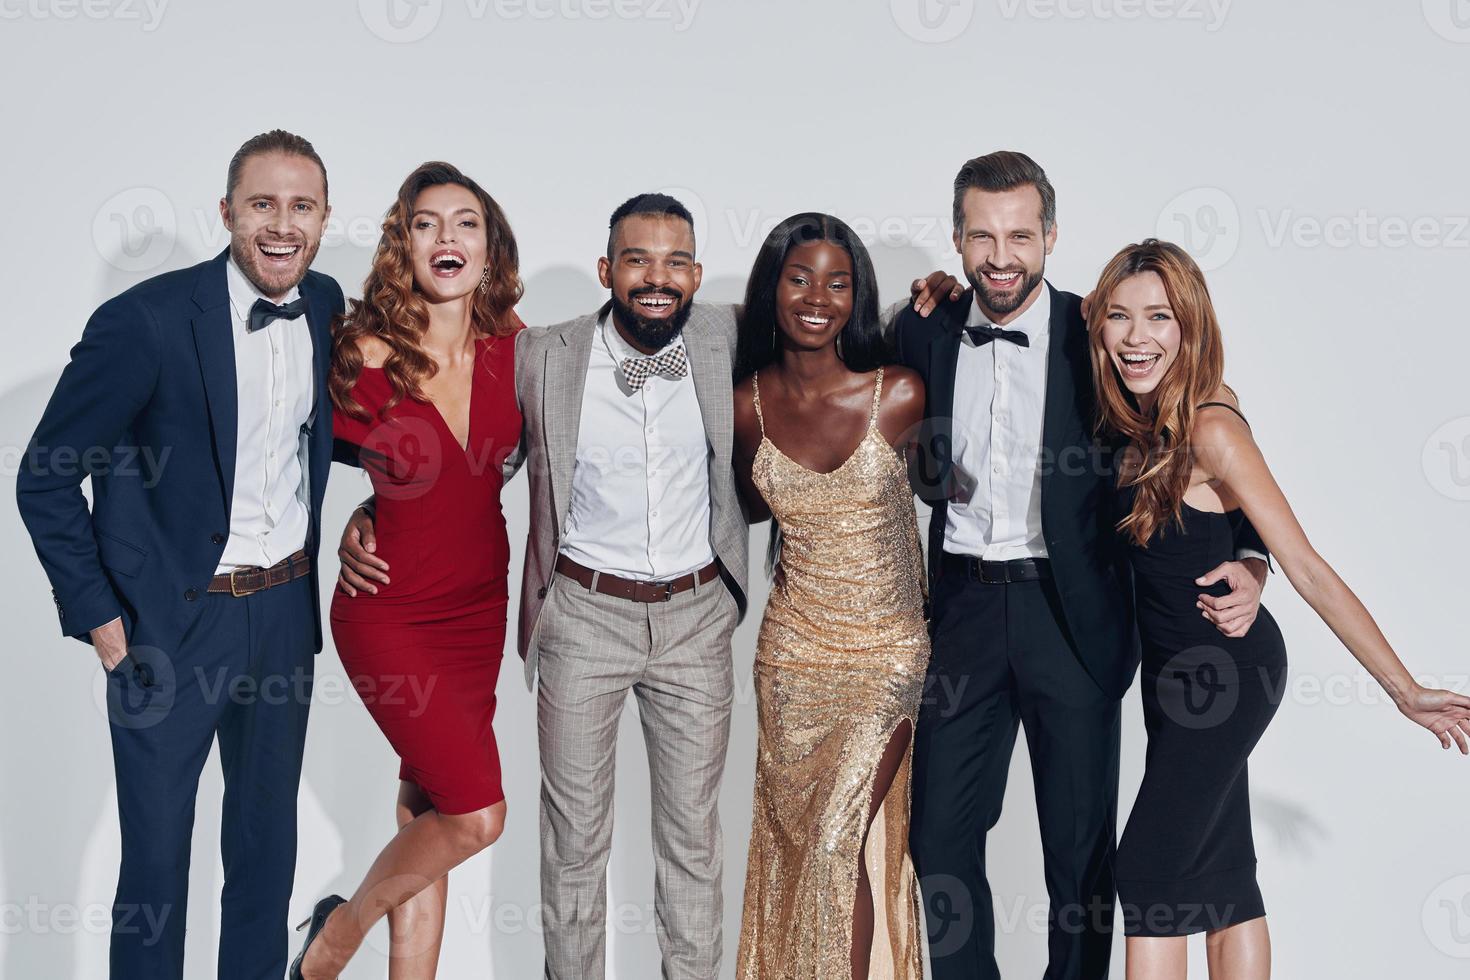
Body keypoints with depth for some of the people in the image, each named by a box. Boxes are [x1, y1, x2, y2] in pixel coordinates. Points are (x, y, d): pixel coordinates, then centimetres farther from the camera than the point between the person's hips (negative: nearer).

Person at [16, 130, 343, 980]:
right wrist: (99, 618, -11)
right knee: (156, 853, 8)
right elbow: (45, 478, -10)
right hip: (173, 622, -5)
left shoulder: (326, 306, 0)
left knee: (268, 838, 19)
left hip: (285, 609, 5)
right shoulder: (146, 321, -17)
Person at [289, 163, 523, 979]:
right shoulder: (365, 355, -16)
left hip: (480, 600, 4)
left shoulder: (511, 347, -4)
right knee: (477, 812, -10)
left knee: (430, 808, 11)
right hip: (390, 609, -4)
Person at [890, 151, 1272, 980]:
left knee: (1080, 844, 9)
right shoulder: (926, 333, 2)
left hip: (1072, 615, -2)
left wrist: (1249, 563, -19)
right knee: (940, 834, 10)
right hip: (964, 608, 3)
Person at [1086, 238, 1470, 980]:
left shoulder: (1211, 428, -21)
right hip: (1175, 669, 8)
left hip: (1225, 671, -8)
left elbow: (1308, 571, -21)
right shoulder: (1138, 416, 1)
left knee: (1148, 873, -4)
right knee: (1222, 875, 14)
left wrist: (1405, 691, -19)